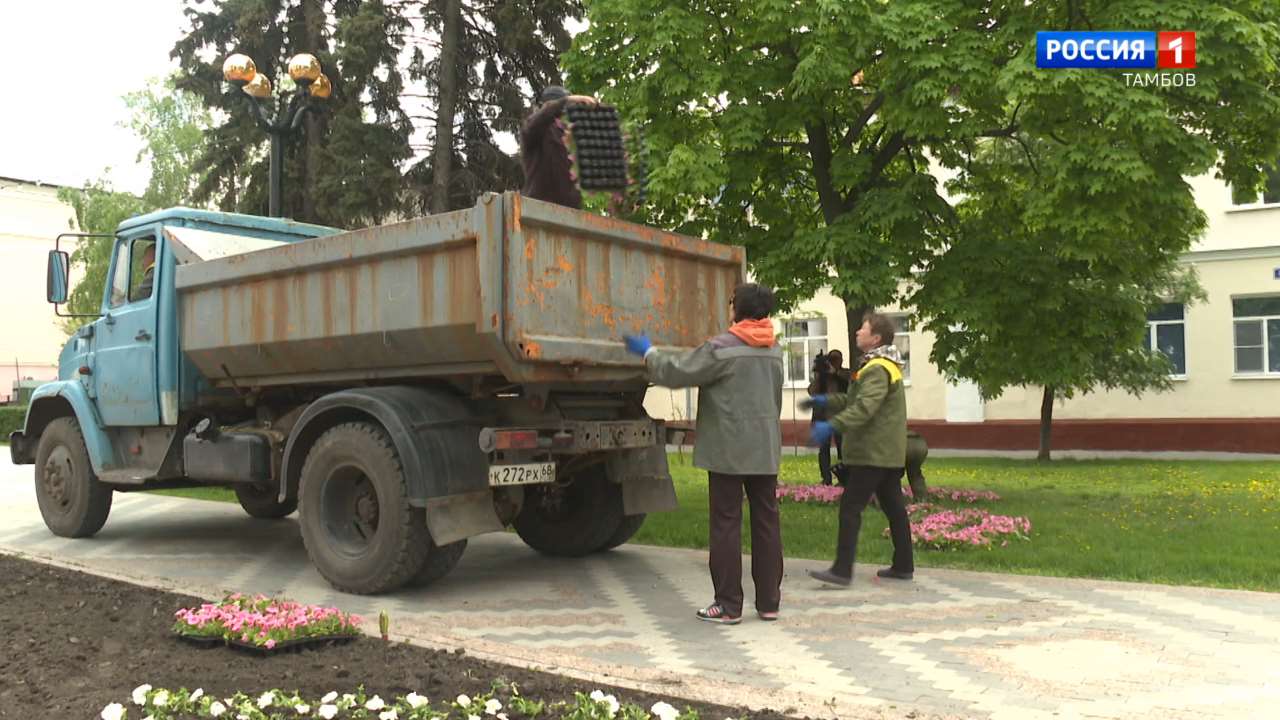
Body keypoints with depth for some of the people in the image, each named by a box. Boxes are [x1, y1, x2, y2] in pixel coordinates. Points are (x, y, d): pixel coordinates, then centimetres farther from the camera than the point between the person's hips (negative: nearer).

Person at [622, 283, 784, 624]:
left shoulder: (722, 348, -13)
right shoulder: (774, 350, 10)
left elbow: (676, 372, -11)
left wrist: (648, 352, 5)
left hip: (728, 451, -6)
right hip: (765, 450, 6)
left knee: (726, 525, 0)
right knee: (766, 522, 10)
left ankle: (728, 605, 5)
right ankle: (769, 602, 16)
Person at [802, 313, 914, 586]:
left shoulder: (878, 369, -16)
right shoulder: (886, 367, 18)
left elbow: (864, 407, -30)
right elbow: (854, 399, 25)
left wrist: (832, 425, -39)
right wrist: (826, 401, 15)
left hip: (873, 453, -11)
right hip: (889, 452, 11)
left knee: (850, 507, -10)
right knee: (894, 507, 14)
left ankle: (842, 570, -11)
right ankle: (903, 565, 22)